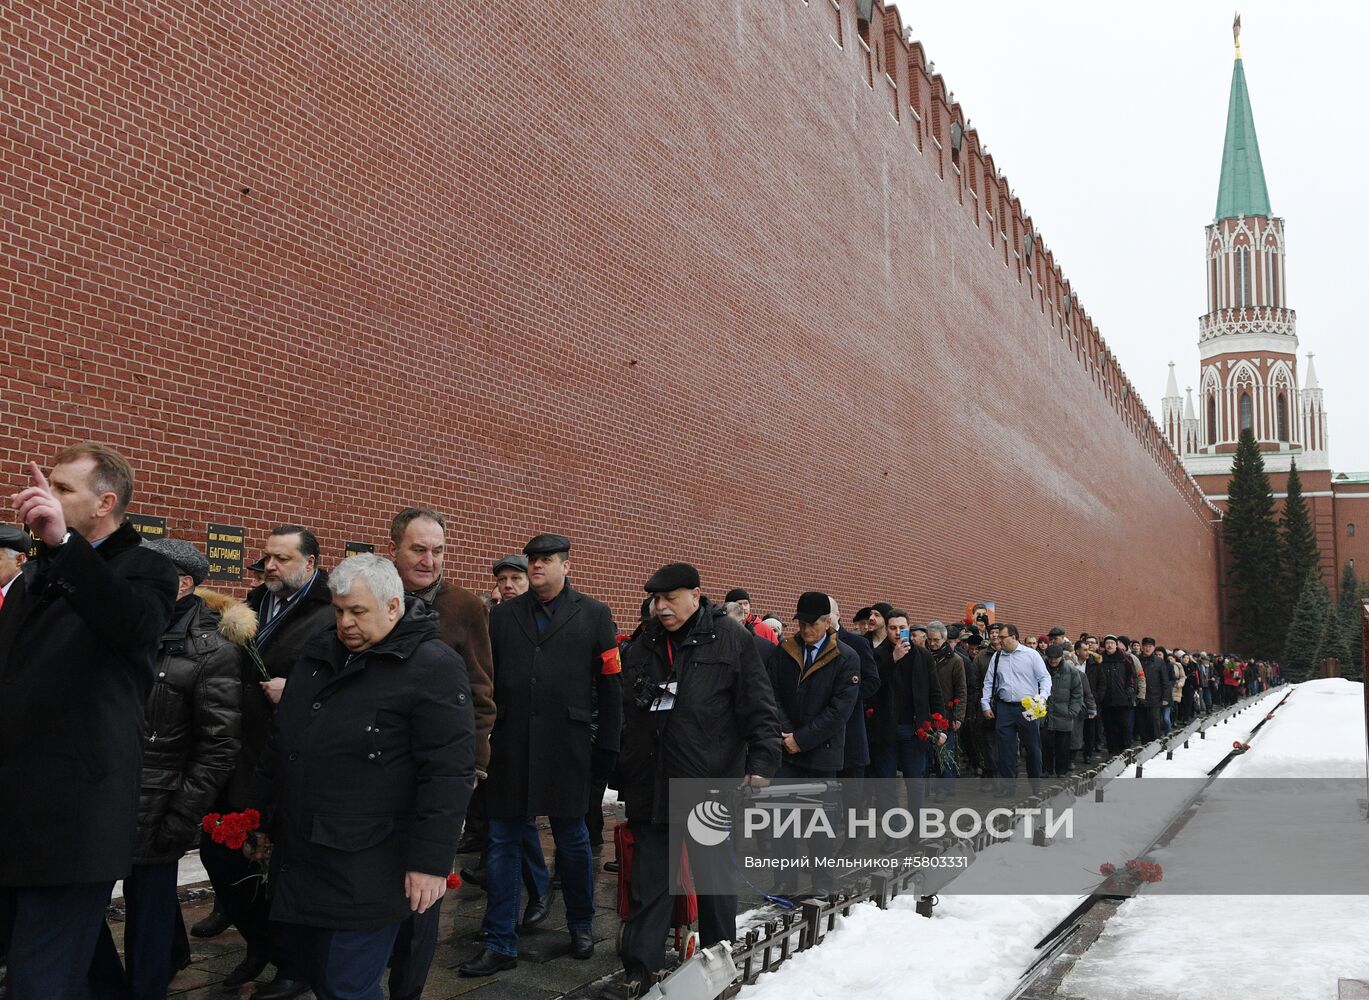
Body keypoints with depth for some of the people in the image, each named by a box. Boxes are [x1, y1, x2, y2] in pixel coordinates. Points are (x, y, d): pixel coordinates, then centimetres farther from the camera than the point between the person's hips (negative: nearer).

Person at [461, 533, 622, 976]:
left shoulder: (594, 616, 2)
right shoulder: (502, 615, 9)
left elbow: (610, 687, 1)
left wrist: (607, 746, -2)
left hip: (567, 749, -2)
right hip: (510, 750, 2)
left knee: (572, 840, 10)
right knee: (503, 843, 5)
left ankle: (581, 926, 31)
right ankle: (500, 945, 14)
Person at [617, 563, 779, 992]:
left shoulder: (731, 639, -4)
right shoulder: (642, 644, 9)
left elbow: (760, 710, -6)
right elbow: (626, 715, 15)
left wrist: (760, 765, -16)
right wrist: (623, 780, 15)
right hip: (651, 789, 3)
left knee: (716, 884, 12)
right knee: (649, 886, 7)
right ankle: (640, 972, 15)